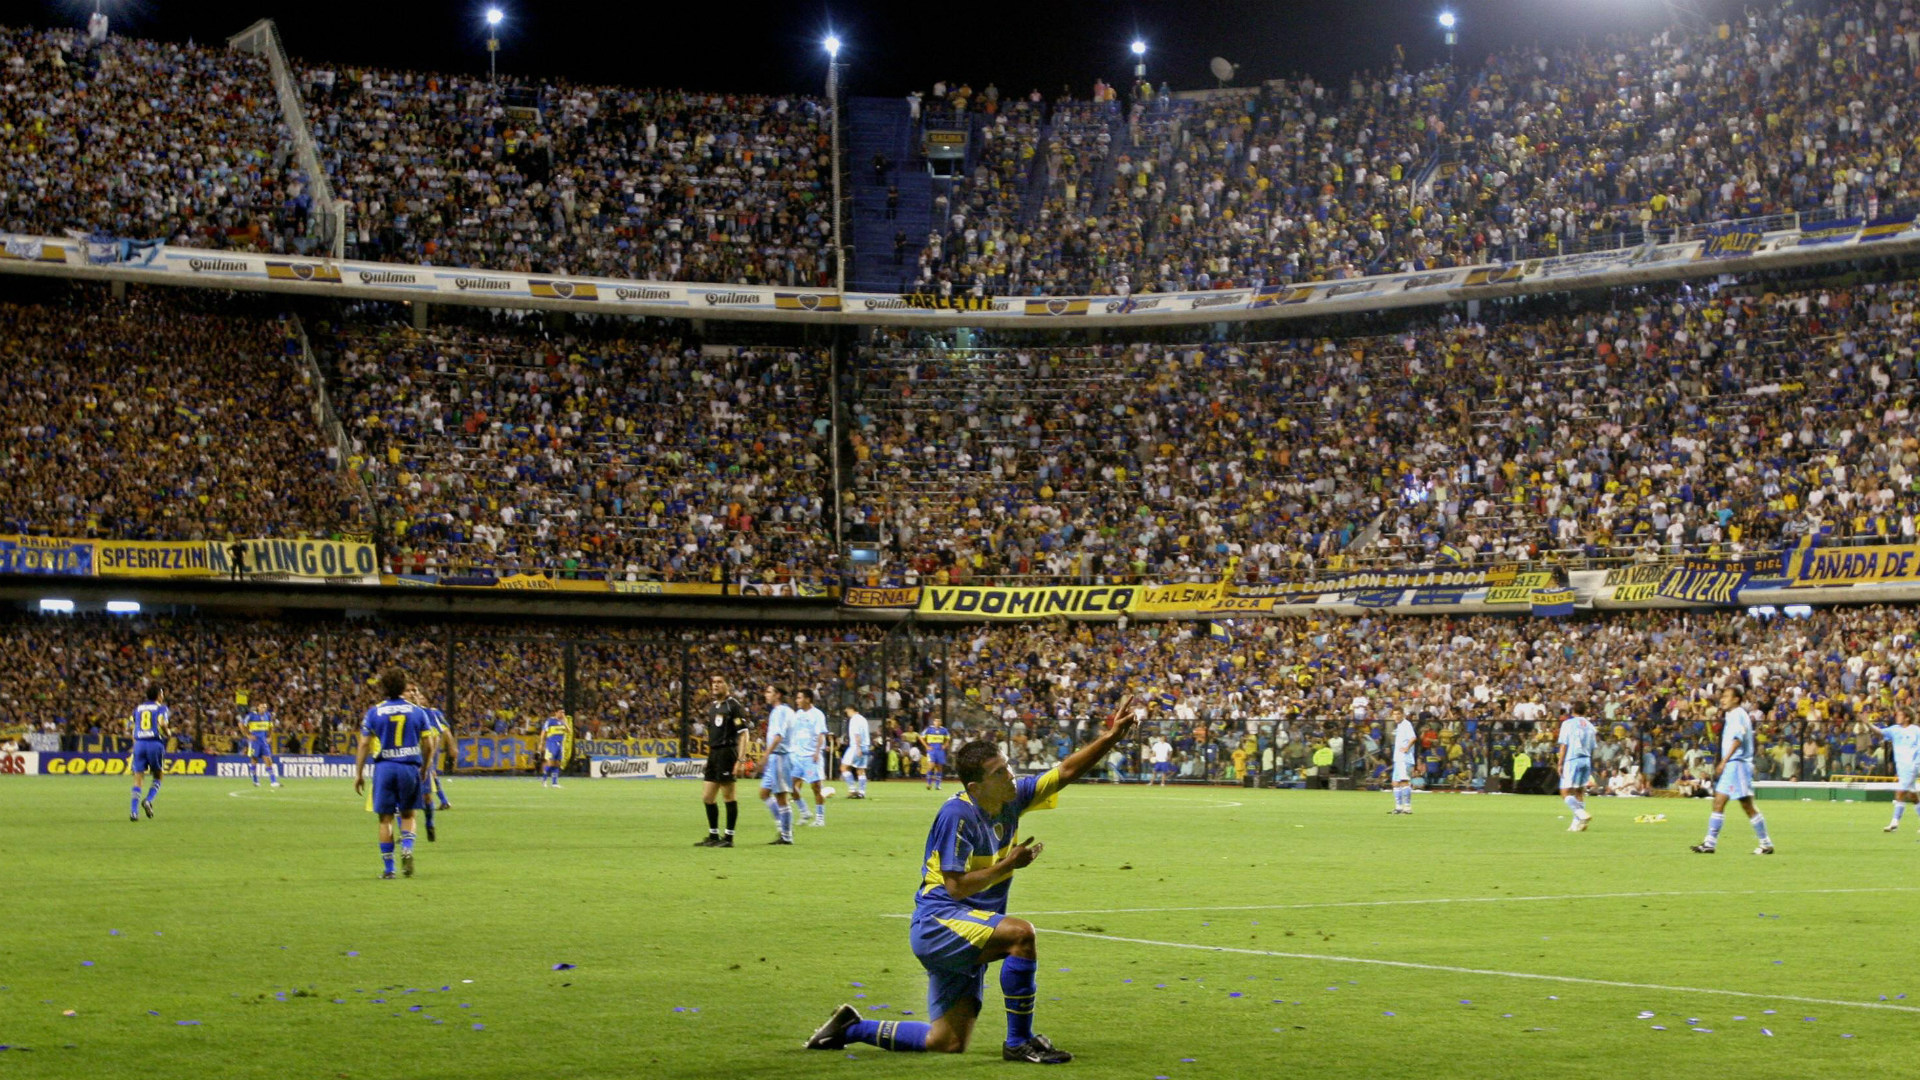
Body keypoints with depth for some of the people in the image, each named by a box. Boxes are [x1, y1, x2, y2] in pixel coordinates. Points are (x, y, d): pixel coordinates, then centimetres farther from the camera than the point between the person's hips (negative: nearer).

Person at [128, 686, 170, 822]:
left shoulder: (138, 708, 18)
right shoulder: (161, 707, 4)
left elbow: (130, 726, 12)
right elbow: (162, 723, -13)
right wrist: (168, 732, 6)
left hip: (139, 744, 3)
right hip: (155, 743, -3)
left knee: (137, 778, 2)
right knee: (157, 777, 15)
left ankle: (133, 810, -9)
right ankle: (148, 800, -7)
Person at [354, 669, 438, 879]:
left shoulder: (374, 712, 0)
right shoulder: (417, 711, 3)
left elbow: (364, 745, -3)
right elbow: (428, 745, 4)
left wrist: (358, 773, 3)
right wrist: (425, 769, 18)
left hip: (385, 767, -1)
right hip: (410, 767, 1)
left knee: (386, 819, 6)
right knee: (407, 815, 16)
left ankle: (388, 869, 6)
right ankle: (407, 848, -11)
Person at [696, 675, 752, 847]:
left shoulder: (734, 705, -9)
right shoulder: (713, 706, 16)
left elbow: (743, 734, -13)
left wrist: (740, 760, -19)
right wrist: (709, 754, 19)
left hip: (727, 753, -9)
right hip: (713, 754, 9)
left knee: (728, 796, -3)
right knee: (707, 797, 10)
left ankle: (729, 838, 3)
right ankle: (713, 836, 19)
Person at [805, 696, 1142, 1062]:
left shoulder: (1013, 798, 2)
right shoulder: (958, 813, -19)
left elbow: (1066, 771, 6)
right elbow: (956, 886, -20)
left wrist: (1111, 737, -4)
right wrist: (1010, 863, -16)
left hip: (967, 932, 8)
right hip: (936, 922, -8)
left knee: (948, 1043, 7)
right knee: (1020, 933, -31)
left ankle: (850, 1028, 22)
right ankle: (1020, 1041, -20)